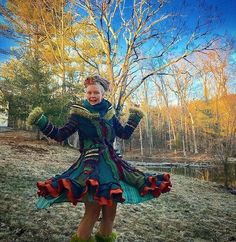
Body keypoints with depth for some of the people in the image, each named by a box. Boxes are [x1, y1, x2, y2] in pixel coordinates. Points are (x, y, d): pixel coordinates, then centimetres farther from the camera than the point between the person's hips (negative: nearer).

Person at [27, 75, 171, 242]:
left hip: (111, 162, 5)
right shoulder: (79, 114, -2)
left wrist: (135, 119, 16)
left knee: (111, 208, 9)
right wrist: (42, 122, -12)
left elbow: (125, 134, 17)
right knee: (93, 209, -11)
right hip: (90, 164, -4)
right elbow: (61, 135, -4)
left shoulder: (109, 113, 9)